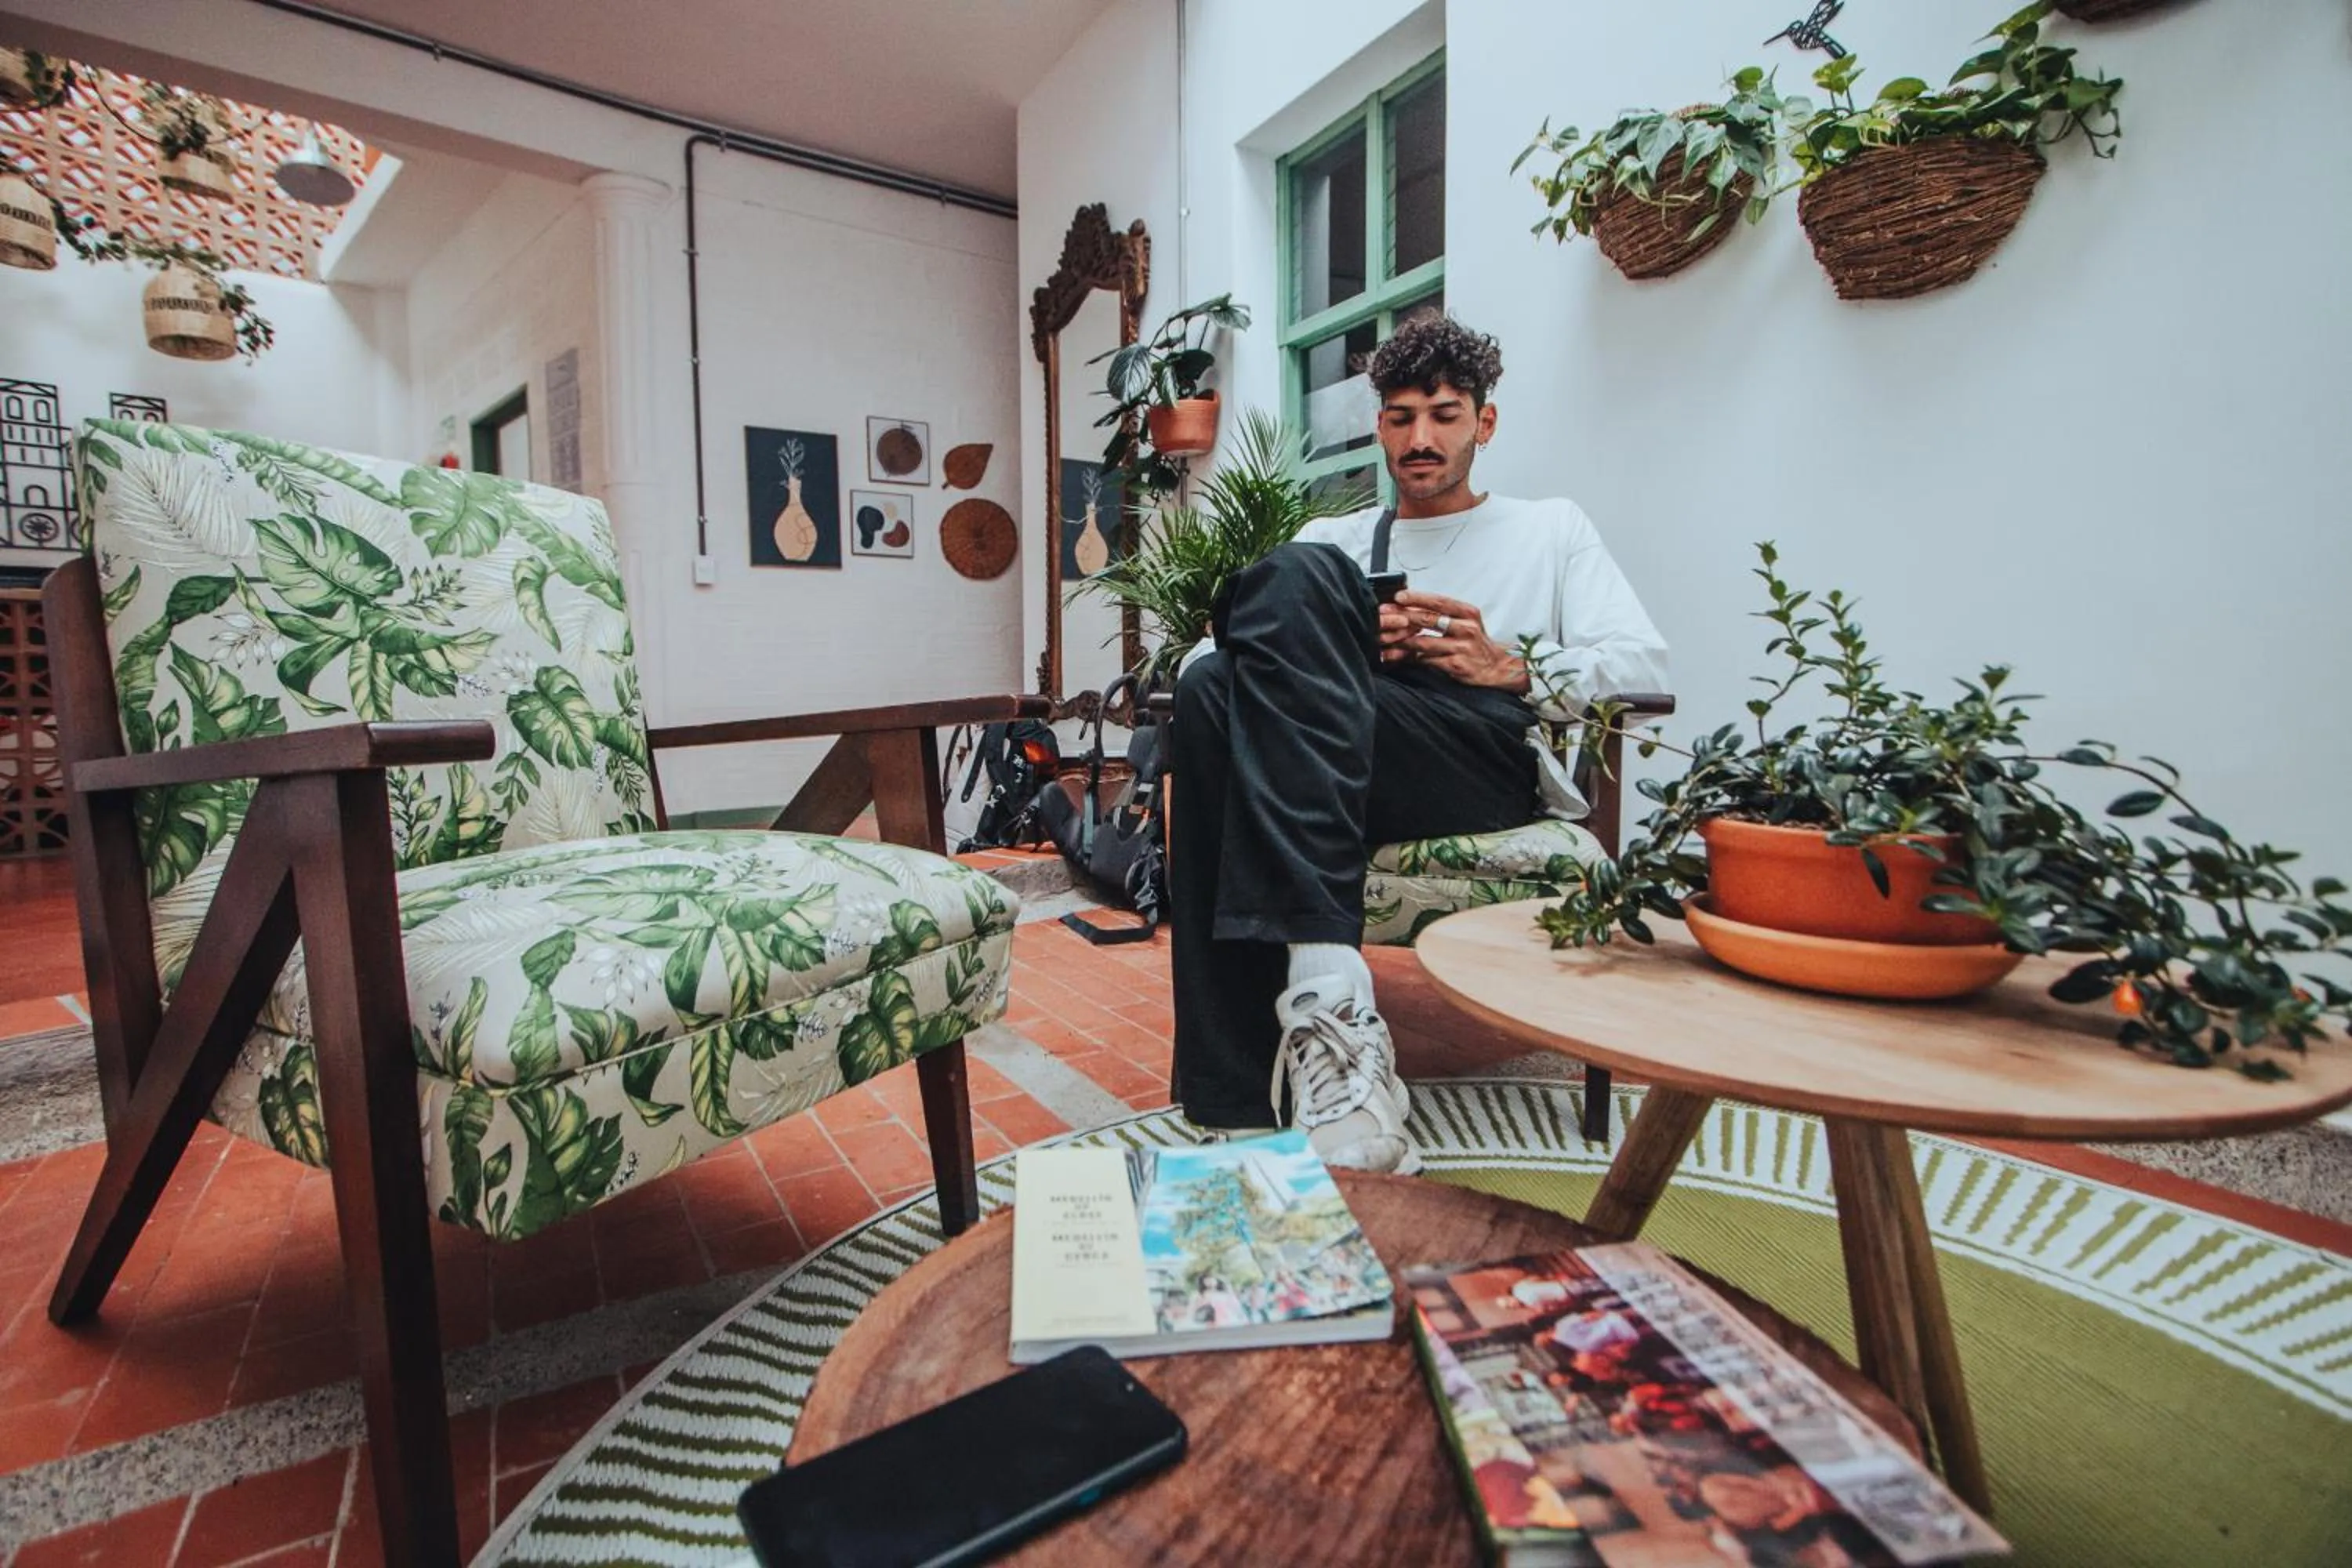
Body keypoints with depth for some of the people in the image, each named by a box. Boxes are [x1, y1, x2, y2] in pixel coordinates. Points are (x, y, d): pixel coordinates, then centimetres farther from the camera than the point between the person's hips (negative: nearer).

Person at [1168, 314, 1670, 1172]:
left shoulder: (1551, 529, 29)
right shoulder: (1329, 540, 32)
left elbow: (1644, 665, 13)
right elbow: (1200, 654, 16)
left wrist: (1512, 669, -5)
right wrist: (1337, 649, -2)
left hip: (1494, 763, -2)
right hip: (1333, 767, 3)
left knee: (1294, 580, -28)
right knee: (1210, 685, -33)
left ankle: (1320, 1004, -40)